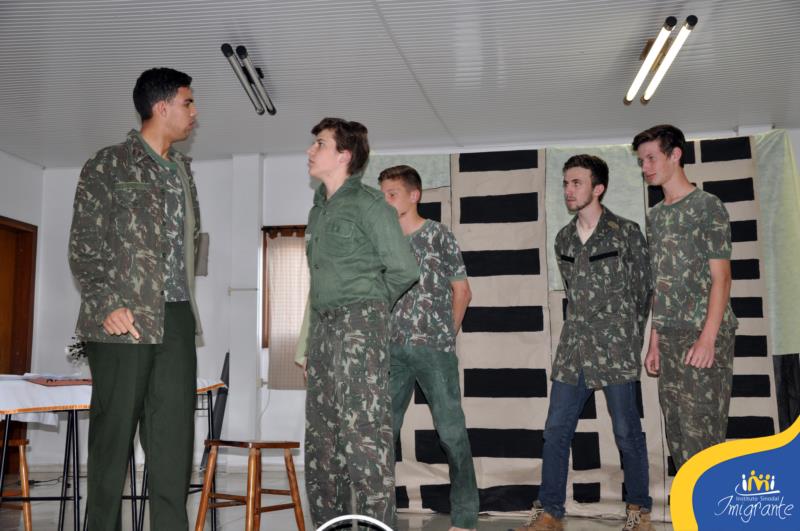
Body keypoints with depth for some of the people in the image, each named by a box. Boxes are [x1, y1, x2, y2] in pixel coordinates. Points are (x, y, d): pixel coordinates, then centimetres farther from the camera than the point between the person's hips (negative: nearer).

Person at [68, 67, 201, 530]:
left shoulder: (182, 168, 18)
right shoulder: (108, 166, 0)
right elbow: (84, 246, -4)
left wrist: (185, 301, 13)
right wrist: (108, 305, -14)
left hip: (176, 320, 5)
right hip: (126, 320, -5)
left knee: (174, 436, 3)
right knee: (114, 433, 2)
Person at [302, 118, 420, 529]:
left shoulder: (367, 203, -6)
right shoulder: (318, 209, 18)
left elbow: (403, 269, -10)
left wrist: (371, 304, 4)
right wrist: (321, 306, 14)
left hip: (359, 325, -8)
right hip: (322, 326, 9)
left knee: (363, 431, -12)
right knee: (321, 435, 10)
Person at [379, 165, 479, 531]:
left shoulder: (439, 235, 0)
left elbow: (462, 291, 6)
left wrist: (446, 335, 8)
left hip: (434, 348, -4)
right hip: (393, 349, 4)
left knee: (451, 430, -2)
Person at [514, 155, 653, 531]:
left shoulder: (626, 232, -2)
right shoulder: (563, 239, 12)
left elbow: (643, 290, 1)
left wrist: (628, 340, 3)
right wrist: (585, 327, 12)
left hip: (615, 349, -5)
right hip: (573, 348, 5)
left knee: (627, 432, 2)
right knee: (556, 431, 4)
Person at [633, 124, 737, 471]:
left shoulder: (706, 206, -3)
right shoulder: (655, 216, 16)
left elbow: (720, 277, -9)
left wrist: (707, 338, -17)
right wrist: (655, 341, 13)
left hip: (702, 337, -7)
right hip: (670, 339, 7)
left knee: (701, 431, -7)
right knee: (677, 432, 9)